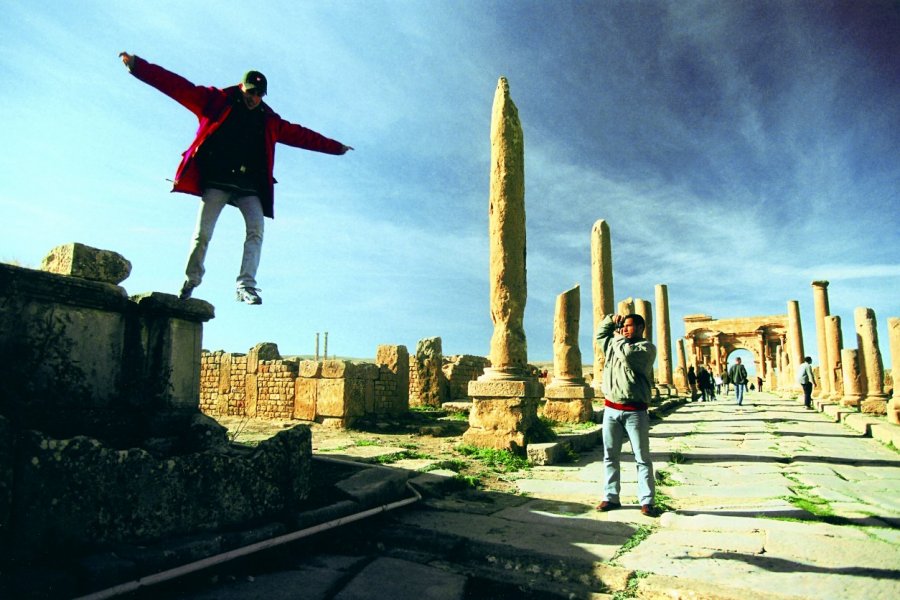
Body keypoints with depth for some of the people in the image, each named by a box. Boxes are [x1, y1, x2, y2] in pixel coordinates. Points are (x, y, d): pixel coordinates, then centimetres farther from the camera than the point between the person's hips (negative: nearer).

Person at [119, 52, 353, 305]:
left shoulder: (270, 121, 20)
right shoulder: (215, 101, 10)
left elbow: (301, 135, 25)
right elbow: (176, 85, 5)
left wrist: (335, 147, 27)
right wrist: (137, 65, -2)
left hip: (249, 187, 3)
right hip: (216, 182, -2)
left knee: (256, 230, -19)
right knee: (203, 233, -9)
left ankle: (246, 284, -24)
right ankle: (190, 282, 10)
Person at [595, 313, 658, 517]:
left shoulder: (647, 347, -4)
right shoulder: (613, 343, 15)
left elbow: (628, 354, -22)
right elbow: (600, 333, 30)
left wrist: (618, 338, -3)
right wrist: (611, 320, 12)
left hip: (635, 411, -6)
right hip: (611, 408, 6)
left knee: (642, 458, 2)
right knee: (610, 455, 9)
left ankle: (646, 501, 6)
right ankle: (611, 497, 16)